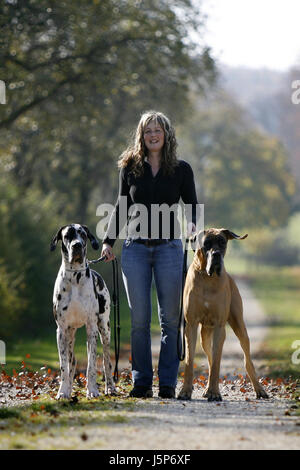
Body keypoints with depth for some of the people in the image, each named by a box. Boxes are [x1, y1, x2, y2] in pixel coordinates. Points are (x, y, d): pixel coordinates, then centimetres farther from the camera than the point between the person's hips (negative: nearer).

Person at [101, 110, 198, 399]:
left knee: (170, 318, -2)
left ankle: (168, 383, 2)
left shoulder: (181, 169, 5)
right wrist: (108, 241, 8)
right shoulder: (130, 167, 8)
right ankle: (141, 382, 6)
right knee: (139, 319, 0)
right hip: (135, 247, 1)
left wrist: (192, 224, -13)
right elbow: (121, 207, 15)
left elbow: (192, 206, 8)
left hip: (168, 246, -1)